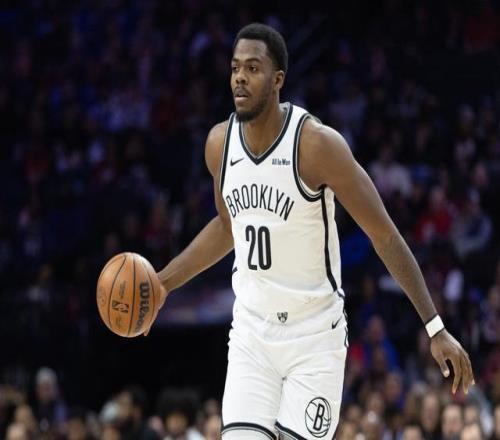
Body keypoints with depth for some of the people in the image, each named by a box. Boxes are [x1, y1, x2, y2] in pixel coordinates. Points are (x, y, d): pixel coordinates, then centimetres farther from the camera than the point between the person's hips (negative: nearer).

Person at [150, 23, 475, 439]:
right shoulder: (220, 143, 0)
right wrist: (161, 283, 16)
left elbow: (384, 235, -14)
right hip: (251, 332, 4)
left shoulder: (316, 143, -17)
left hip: (315, 334, -4)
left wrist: (436, 329, -16)